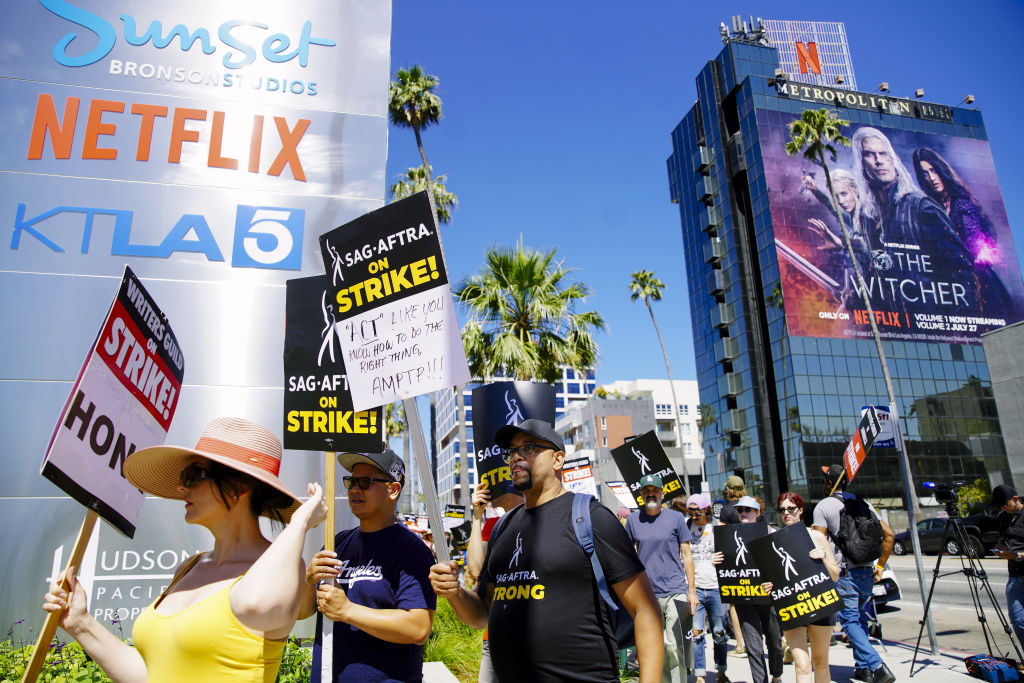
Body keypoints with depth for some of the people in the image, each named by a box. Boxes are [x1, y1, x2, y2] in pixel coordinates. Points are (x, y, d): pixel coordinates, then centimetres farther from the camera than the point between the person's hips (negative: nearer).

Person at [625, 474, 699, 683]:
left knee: (674, 646, -8)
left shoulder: (676, 517, 2)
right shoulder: (633, 520, 5)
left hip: (675, 591, -2)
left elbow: (686, 556, 5)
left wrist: (692, 591, 0)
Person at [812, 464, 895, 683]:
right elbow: (889, 535, 8)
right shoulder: (863, 503, 10)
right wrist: (880, 566, 11)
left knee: (850, 621, -2)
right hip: (867, 571, 6)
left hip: (843, 573, -6)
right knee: (861, 618, 18)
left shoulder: (823, 506, -5)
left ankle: (877, 665, -16)